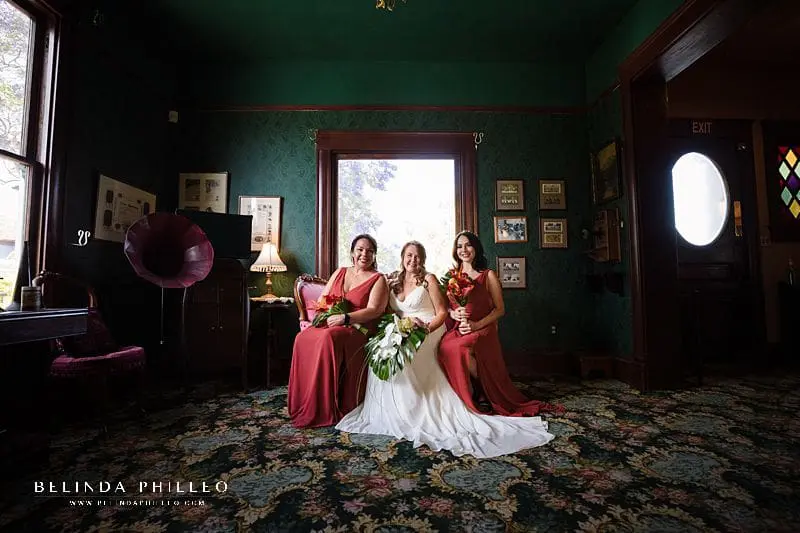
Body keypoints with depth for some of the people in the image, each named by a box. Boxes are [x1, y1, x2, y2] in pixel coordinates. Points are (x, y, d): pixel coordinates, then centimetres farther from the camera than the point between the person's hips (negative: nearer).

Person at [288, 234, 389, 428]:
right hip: (329, 324, 5)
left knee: (328, 338, -35)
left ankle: (326, 410, -24)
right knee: (303, 338, -25)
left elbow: (374, 310, -11)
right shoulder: (340, 272, 18)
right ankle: (303, 405, -14)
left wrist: (344, 318, -22)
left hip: (358, 329, -5)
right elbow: (321, 299, 17)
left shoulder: (378, 279, 3)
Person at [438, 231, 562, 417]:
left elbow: (500, 309, 1)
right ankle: (476, 394, -5)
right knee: (445, 349, -30)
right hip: (455, 331, 3)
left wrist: (477, 325, -12)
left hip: (481, 331, -3)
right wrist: (454, 313, -6)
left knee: (461, 348, -34)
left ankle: (482, 394, -4)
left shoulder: (488, 275, 5)